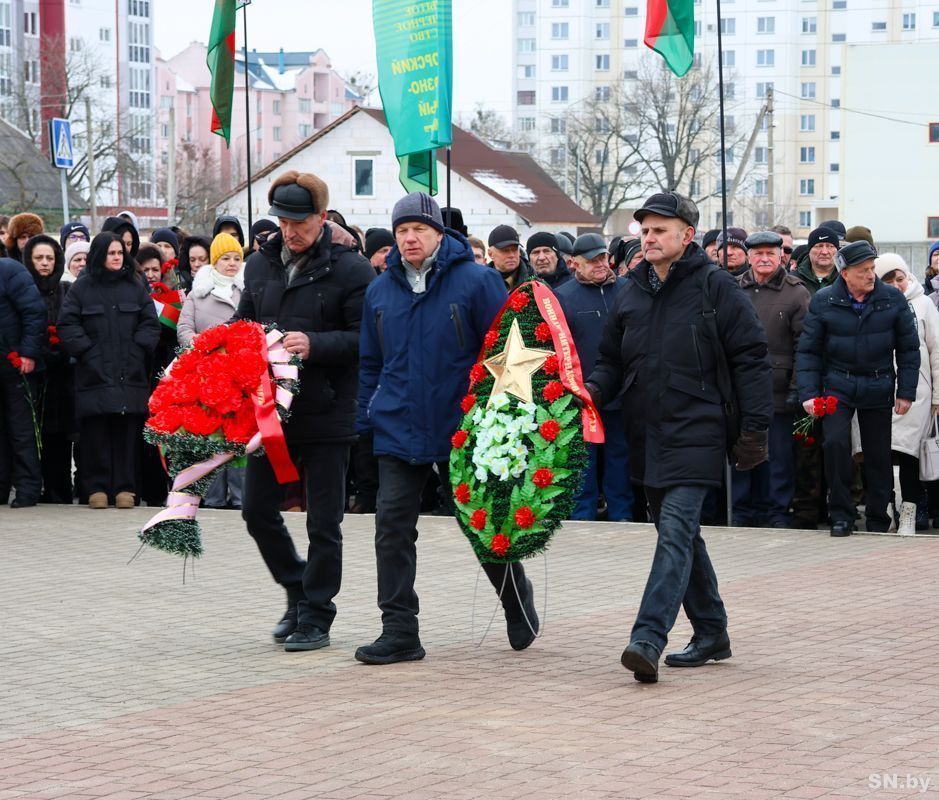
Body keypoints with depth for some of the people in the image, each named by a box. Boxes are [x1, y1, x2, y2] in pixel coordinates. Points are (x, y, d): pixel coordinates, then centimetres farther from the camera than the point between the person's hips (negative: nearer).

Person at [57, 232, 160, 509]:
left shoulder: (135, 287, 13)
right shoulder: (82, 288, 6)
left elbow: (151, 323, 12)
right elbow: (66, 324, 3)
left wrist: (139, 347, -1)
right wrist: (84, 349, -6)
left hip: (130, 373, 2)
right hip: (94, 372, -1)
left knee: (127, 431, -2)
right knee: (95, 432, -4)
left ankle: (125, 487, 3)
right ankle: (97, 487, 1)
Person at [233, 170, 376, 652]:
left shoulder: (350, 269, -8)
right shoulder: (260, 264, 10)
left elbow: (366, 338, -12)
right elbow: (242, 322, 21)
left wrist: (314, 345, -24)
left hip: (326, 413, -6)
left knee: (323, 522, 3)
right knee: (257, 510, 9)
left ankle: (315, 617, 14)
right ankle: (298, 592, 29)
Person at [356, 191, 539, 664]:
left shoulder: (476, 282, -6)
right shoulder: (380, 291, 8)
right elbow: (371, 364, 16)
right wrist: (364, 421, 11)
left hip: (464, 427, -3)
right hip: (399, 429, 4)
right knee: (392, 527, -5)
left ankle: (518, 601, 33)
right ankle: (399, 631, -1)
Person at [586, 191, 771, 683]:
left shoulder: (714, 286, -5)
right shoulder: (631, 292, 12)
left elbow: (750, 359, -5)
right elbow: (614, 360, 19)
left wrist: (754, 428, -8)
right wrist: (594, 388, -3)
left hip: (695, 434, -7)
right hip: (646, 435, 7)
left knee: (676, 532, -16)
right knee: (680, 535, 14)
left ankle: (649, 637, -26)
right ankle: (711, 632, 25)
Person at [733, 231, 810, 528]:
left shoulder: (796, 293, 0)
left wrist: (796, 388, -9)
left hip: (777, 389, -3)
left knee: (778, 453, 2)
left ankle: (778, 512, 11)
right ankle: (743, 511, 16)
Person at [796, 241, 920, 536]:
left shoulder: (893, 299, -3)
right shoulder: (823, 302, -5)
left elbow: (909, 348, 4)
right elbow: (807, 350, 0)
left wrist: (906, 392, 0)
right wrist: (809, 393, -9)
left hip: (878, 388, 1)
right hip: (838, 386, -1)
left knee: (878, 454, 6)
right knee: (835, 442, -19)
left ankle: (878, 518, 22)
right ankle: (841, 514, -6)